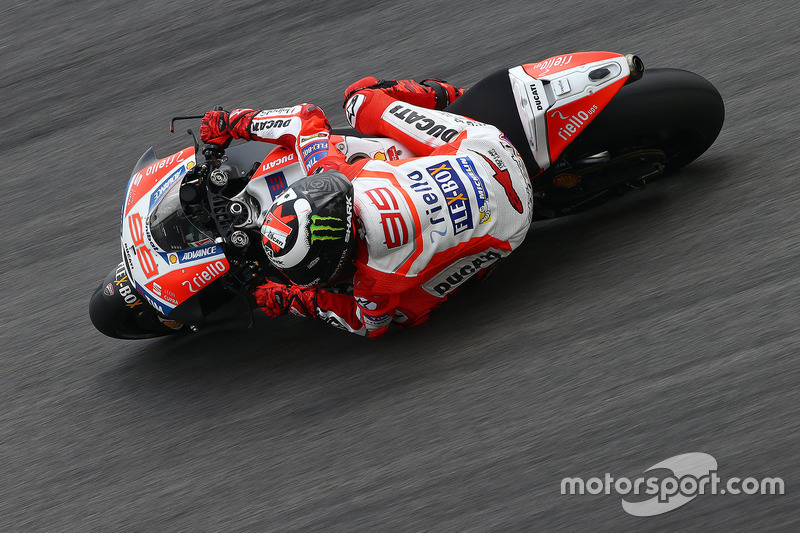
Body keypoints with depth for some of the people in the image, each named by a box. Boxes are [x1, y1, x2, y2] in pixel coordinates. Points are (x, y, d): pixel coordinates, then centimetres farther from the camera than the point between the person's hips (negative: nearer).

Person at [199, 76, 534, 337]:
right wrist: (235, 121, 6)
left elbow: (368, 324, -7)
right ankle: (449, 97, 28)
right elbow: (308, 118, -1)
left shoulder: (380, 279, -31)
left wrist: (292, 300, -5)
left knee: (403, 311, 12)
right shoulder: (336, 174, -21)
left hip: (503, 228, -4)